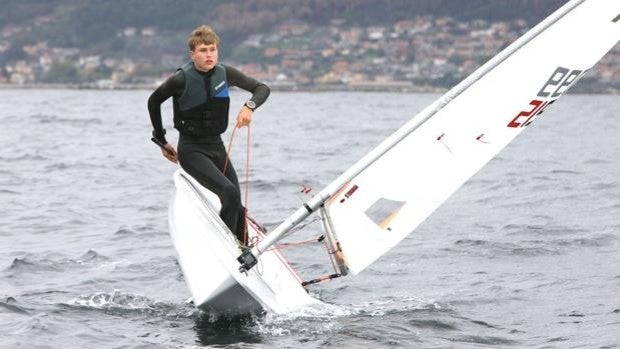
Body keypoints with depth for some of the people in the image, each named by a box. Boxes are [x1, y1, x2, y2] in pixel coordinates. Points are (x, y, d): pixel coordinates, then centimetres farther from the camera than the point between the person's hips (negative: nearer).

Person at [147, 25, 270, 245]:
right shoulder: (182, 79, -16)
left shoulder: (225, 74, -4)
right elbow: (154, 101, 2)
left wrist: (249, 106, -17)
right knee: (229, 193, -25)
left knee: (237, 206, 2)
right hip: (191, 150, -5)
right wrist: (161, 141, 7)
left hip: (217, 146, 6)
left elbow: (262, 89, 5)